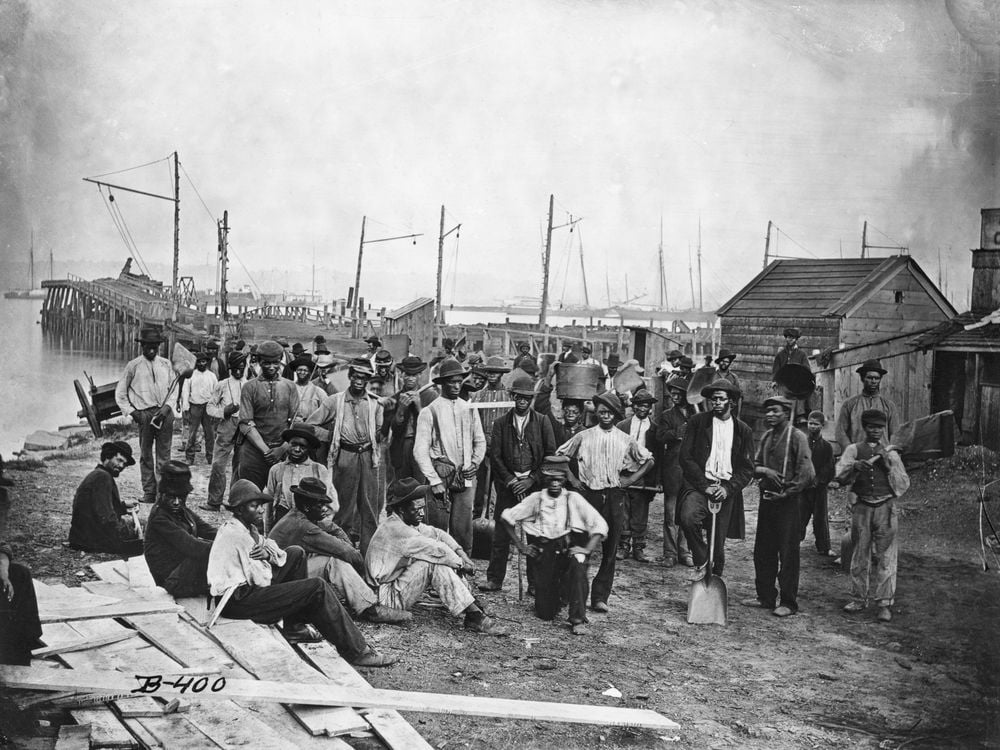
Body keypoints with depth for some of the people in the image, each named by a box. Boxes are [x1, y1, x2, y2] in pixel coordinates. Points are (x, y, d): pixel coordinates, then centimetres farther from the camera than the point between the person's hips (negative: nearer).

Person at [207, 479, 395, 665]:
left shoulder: (244, 528, 12)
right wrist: (267, 555, -2)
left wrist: (269, 554, -10)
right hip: (238, 601, -11)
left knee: (296, 553, 15)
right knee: (318, 589, -14)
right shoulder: (236, 535, -20)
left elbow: (278, 553, 13)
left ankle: (294, 627, 11)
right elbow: (261, 580, -22)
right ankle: (357, 651, -12)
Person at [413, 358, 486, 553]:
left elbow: (480, 441, 20)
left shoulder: (469, 410, 11)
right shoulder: (429, 412, -2)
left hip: (465, 477, 3)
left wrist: (475, 463, 2)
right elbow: (420, 451, -5)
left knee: (463, 529, 1)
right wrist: (435, 481, -11)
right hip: (441, 476, -3)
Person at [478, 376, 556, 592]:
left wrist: (531, 480, -7)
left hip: (535, 484, -1)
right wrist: (510, 480, -7)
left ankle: (535, 583, 6)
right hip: (508, 484, 1)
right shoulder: (501, 423, 7)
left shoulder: (542, 422, 5)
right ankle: (494, 579, 8)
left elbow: (550, 455, 1)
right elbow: (495, 456, 4)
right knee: (501, 535, 0)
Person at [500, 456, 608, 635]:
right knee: (546, 614, -5)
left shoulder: (574, 499, 5)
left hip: (570, 547, -1)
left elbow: (600, 525, 0)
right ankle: (558, 593, 33)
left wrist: (587, 549, -13)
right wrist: (520, 545, 4)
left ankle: (578, 620, -27)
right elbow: (505, 518, 10)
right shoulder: (536, 499, 7)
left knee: (578, 562, -39)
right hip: (544, 551, 1)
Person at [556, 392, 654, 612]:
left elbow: (649, 460, 17)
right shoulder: (583, 437, 3)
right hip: (590, 494, -1)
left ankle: (600, 597, 9)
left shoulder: (625, 440, 7)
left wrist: (632, 479, 6)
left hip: (615, 497, 2)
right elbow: (558, 455, 12)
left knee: (610, 550, 2)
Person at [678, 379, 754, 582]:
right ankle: (701, 562, -9)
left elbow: (747, 468, 8)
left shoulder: (743, 431, 10)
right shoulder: (697, 422, 5)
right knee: (688, 517, -32)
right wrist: (705, 485, -10)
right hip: (699, 485, -2)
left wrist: (728, 488, -9)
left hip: (726, 491, 2)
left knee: (718, 545, 3)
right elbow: (685, 457, 0)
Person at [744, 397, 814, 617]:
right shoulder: (766, 437, 12)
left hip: (787, 501, -7)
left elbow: (807, 474, -13)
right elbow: (754, 466, 11)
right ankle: (766, 597, 22)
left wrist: (786, 492, -16)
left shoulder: (796, 437, -8)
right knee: (763, 551, 11)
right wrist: (765, 471, -10)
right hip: (766, 499, 7)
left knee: (788, 553, -2)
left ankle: (788, 603, 5)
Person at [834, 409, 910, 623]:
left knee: (886, 557, -5)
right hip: (862, 507, 1)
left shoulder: (891, 453, 11)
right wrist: (855, 466, -24)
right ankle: (859, 599, 16)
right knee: (859, 555, 6)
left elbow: (904, 484, 6)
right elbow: (839, 475, -5)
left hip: (886, 508, 0)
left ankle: (885, 603, -2)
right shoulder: (853, 450, 9)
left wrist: (889, 465, -7)